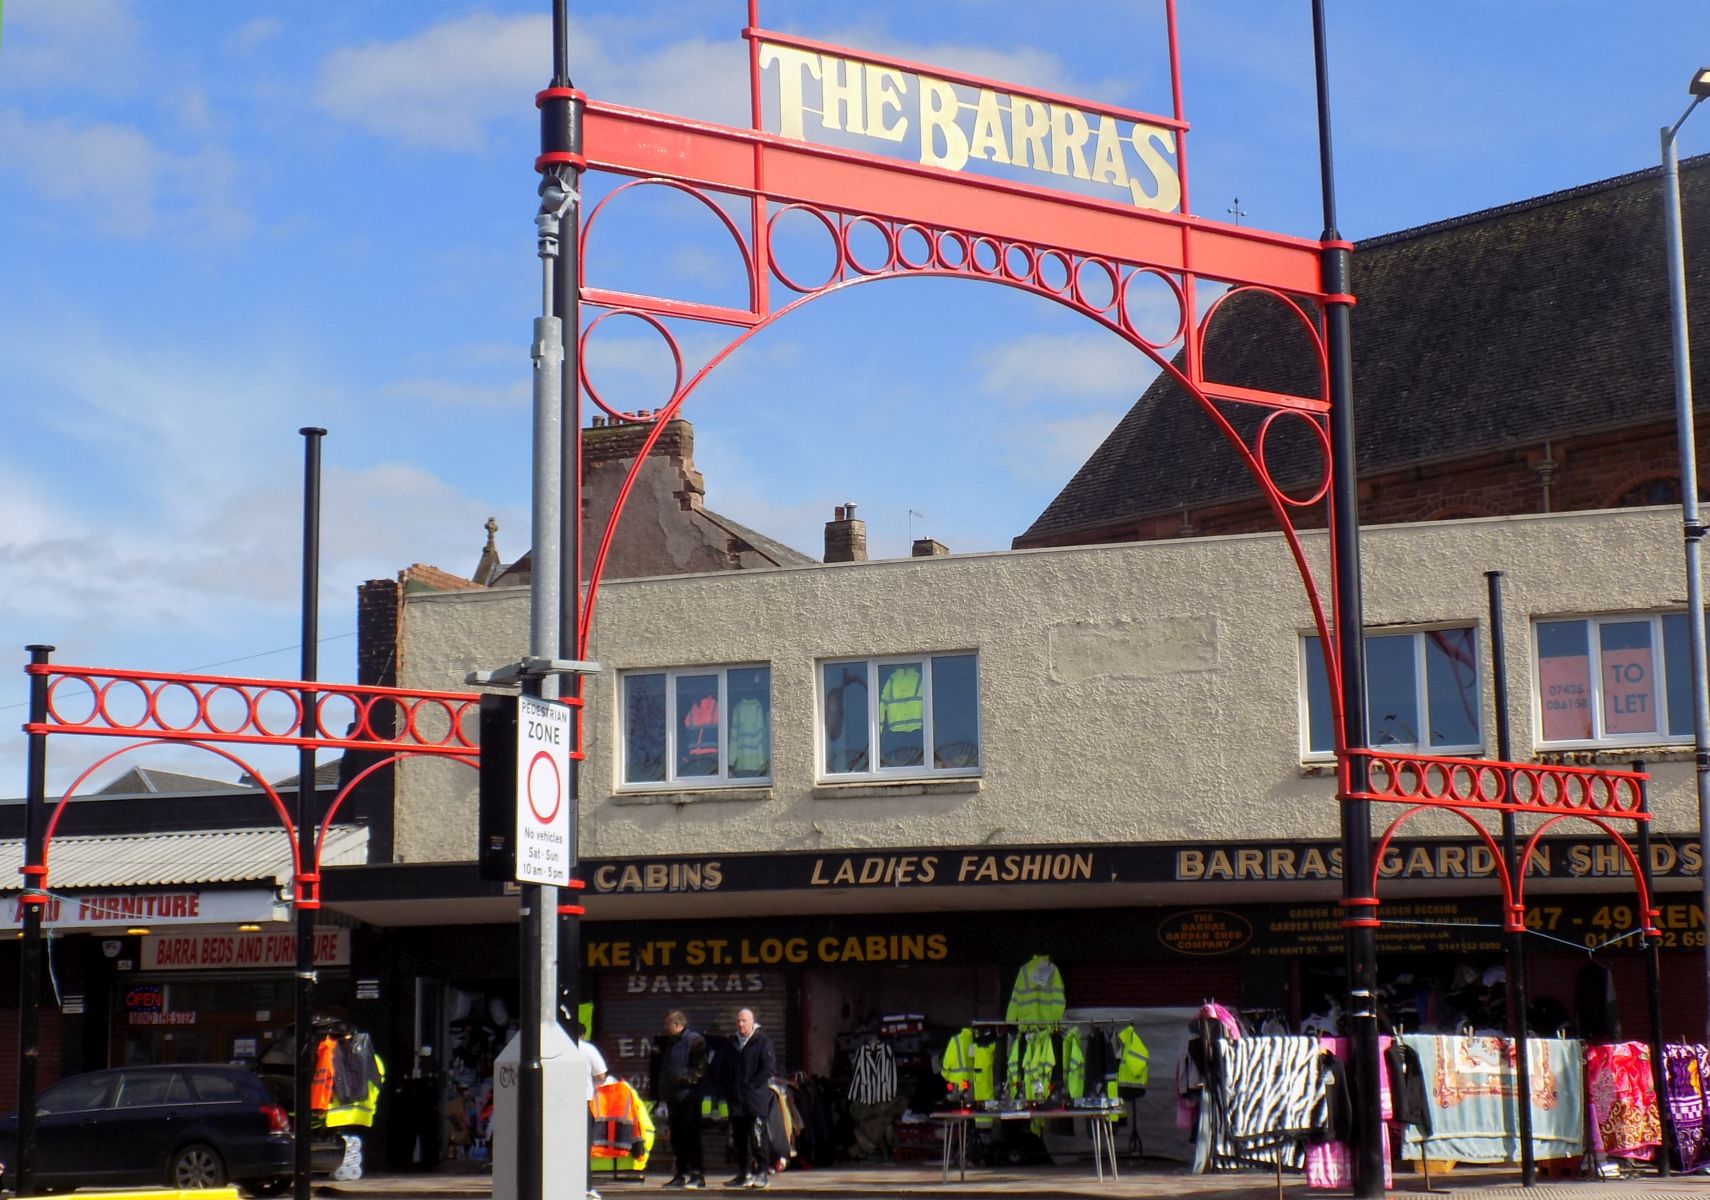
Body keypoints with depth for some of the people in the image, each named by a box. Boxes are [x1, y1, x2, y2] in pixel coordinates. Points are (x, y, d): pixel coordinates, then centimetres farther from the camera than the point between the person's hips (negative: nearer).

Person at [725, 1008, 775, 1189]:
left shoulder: (762, 1041, -4)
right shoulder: (732, 1042, 16)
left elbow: (769, 1068, -11)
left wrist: (751, 1084, -13)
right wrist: (730, 1088, 8)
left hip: (756, 1098, -6)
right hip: (736, 1099, 7)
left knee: (757, 1137, -10)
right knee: (739, 1138, 8)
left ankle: (763, 1173, -5)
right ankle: (744, 1173, 15)